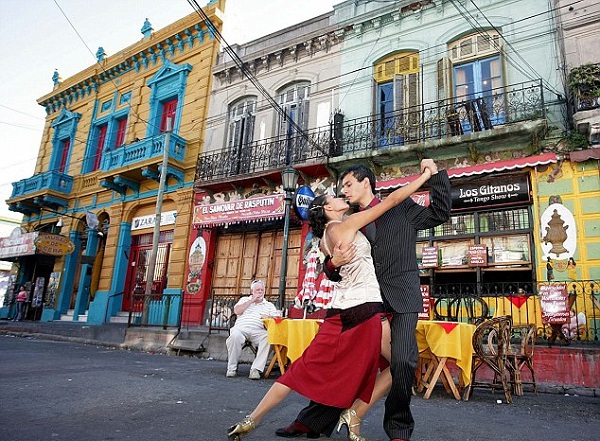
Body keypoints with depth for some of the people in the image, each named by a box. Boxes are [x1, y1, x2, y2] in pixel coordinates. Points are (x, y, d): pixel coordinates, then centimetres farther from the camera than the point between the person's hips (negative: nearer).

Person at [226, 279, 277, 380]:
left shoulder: (269, 305, 23)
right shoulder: (244, 299, 24)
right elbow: (236, 311, 5)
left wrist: (268, 318, -13)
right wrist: (251, 300, 5)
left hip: (258, 331, 1)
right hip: (241, 328, 0)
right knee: (235, 335, -36)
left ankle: (256, 369, -30)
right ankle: (231, 368, -19)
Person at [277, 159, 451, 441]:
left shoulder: (401, 208, 10)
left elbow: (440, 214, 9)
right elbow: (338, 274, 15)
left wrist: (436, 175, 0)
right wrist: (333, 263, -10)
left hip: (402, 298, -3)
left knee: (402, 362, -16)